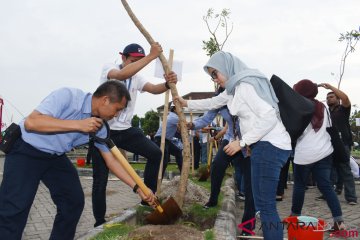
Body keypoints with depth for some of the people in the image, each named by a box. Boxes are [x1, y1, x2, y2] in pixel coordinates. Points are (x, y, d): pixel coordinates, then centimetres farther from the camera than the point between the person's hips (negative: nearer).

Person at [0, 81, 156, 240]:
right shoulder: (67, 95, -24)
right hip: (25, 150, -7)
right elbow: (31, 122, -33)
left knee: (74, 201, 2)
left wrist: (138, 187, -2)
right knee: (15, 209, -16)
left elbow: (111, 160, 2)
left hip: (56, 157, 7)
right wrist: (78, 124, -34)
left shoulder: (99, 127, -4)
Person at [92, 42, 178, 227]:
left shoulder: (136, 78, 9)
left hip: (125, 130, 6)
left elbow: (154, 89, -7)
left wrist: (168, 83, -30)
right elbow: (122, 75, -34)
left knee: (155, 152, -7)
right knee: (100, 180, 0)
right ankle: (99, 223, 16)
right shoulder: (109, 68, -10)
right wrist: (152, 56, -36)